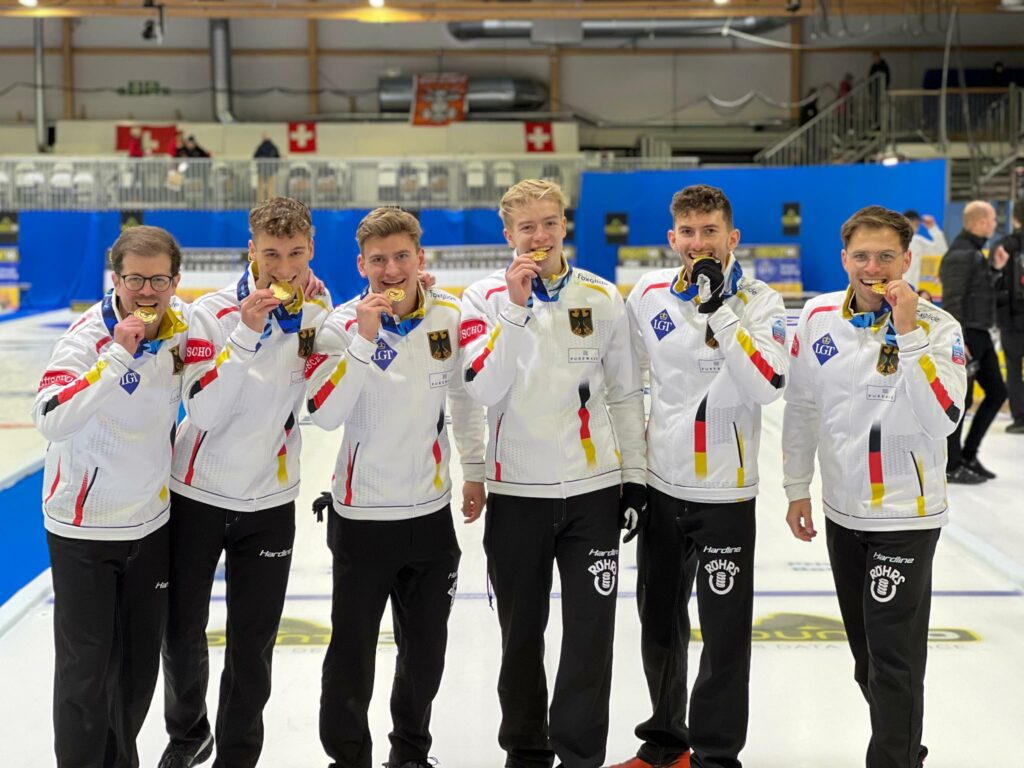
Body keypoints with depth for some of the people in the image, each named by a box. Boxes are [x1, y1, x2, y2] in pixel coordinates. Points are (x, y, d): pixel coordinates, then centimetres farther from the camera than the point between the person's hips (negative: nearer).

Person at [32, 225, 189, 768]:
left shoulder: (183, 324, -4)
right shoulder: (87, 336, -19)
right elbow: (50, 420, -34)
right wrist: (118, 356, -38)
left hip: (151, 521, 5)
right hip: (83, 528, -5)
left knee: (140, 664, 15)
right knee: (86, 669, -1)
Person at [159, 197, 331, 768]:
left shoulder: (319, 318, -3)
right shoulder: (213, 313, -12)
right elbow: (204, 412, -20)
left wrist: (312, 319, -20)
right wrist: (247, 335, -28)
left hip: (269, 505, 1)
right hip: (196, 496, -1)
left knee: (253, 647, 5)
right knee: (183, 632, 12)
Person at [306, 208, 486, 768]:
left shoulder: (449, 316, -3)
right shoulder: (343, 325, -13)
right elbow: (325, 415, -25)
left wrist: (474, 470, 14)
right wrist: (365, 339, -30)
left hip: (431, 511, 3)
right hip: (362, 514, -3)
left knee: (426, 649, 16)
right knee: (352, 652, 4)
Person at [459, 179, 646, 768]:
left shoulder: (602, 297, 3)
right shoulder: (485, 298, -2)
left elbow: (625, 392, 8)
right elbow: (483, 388, -15)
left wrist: (635, 474, 6)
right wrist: (516, 309, -22)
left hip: (594, 487, 1)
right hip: (516, 491, 0)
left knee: (591, 629, 0)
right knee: (522, 631, 11)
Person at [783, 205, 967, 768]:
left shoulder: (937, 328, -14)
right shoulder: (818, 318, -2)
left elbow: (942, 418, -27)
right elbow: (801, 406, 9)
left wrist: (907, 334, -30)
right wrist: (797, 488, 12)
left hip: (906, 516, -5)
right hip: (842, 511, 5)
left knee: (893, 656, -3)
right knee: (867, 653, 19)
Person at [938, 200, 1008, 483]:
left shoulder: (975, 251, 14)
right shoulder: (960, 254, -16)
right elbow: (952, 300, -21)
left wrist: (995, 269, 8)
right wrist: (957, 339, -24)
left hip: (981, 335, 10)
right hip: (965, 335, -10)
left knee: (997, 392, 12)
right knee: (961, 400, -3)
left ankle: (968, 455, 19)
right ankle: (951, 466, 6)